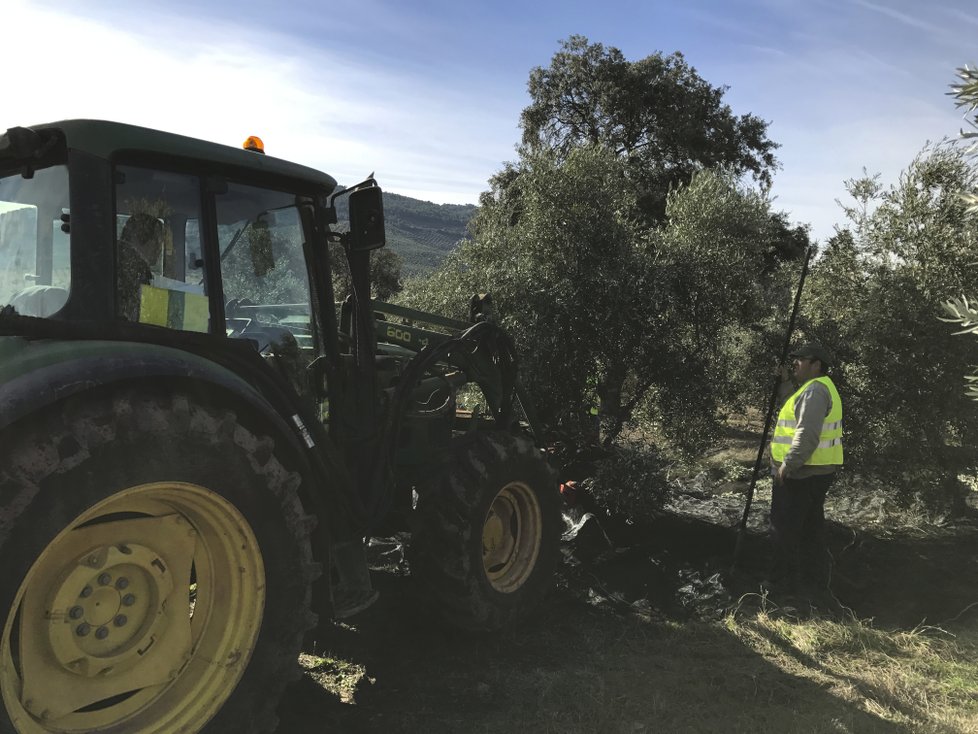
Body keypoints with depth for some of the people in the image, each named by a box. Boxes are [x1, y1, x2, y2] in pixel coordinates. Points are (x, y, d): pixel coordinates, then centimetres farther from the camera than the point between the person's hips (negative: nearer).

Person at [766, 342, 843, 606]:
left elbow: (807, 435, -26)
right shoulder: (820, 388, 17)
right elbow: (793, 412, 24)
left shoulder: (814, 391, -18)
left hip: (800, 473, -11)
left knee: (784, 530, 0)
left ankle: (784, 583, 9)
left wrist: (787, 465, -23)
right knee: (811, 530, 16)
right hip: (818, 472, 11)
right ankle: (815, 586, 24)